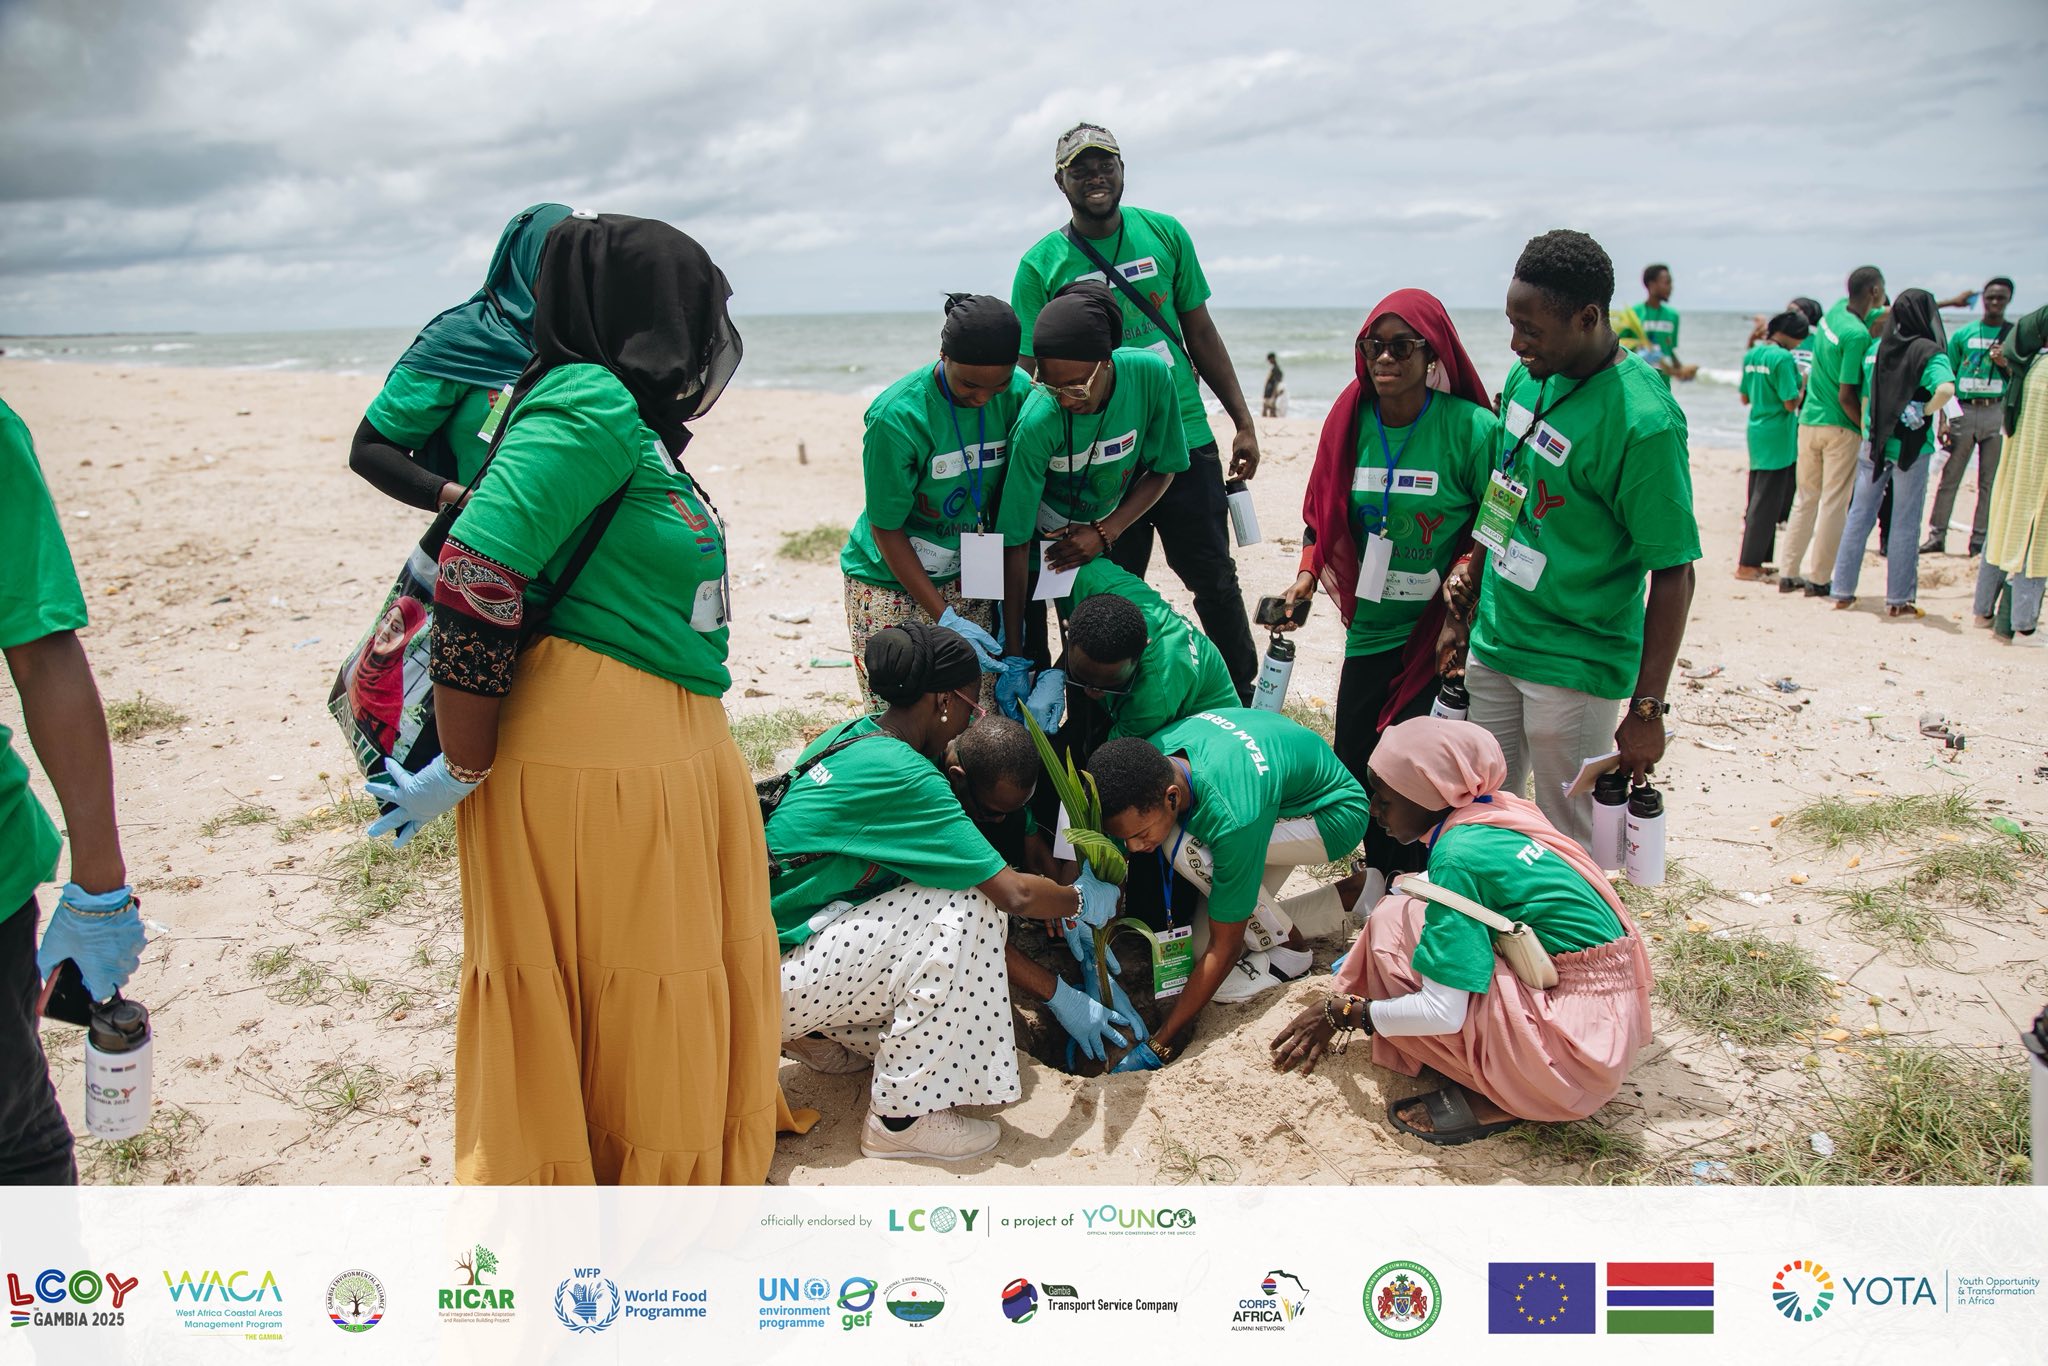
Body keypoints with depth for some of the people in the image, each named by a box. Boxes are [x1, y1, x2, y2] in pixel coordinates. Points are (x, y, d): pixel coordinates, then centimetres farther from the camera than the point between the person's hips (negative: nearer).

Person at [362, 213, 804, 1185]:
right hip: (590, 756, -9)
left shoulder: (632, 421, 16)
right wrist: (463, 773, -16)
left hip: (671, 752, 9)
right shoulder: (590, 403, -14)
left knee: (676, 1006, 21)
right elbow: (476, 576, -22)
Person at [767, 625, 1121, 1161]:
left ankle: (822, 1035, 16)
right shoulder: (902, 773, -21)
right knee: (967, 908, -19)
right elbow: (1014, 894, -22)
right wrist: (1084, 899, 2)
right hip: (769, 980, -9)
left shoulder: (853, 737, 7)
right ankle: (901, 1116, -10)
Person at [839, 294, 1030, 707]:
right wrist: (945, 619, -19)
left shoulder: (1019, 392, -11)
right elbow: (887, 529, -16)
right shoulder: (897, 416, -24)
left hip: (966, 577, 4)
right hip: (890, 580, -4)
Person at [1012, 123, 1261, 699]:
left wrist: (1243, 420, 8)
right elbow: (1034, 373, -2)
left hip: (1186, 440, 2)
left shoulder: (1165, 234, 5)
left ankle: (1244, 700, 27)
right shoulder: (1040, 265, -2)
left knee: (1215, 580, 9)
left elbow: (1201, 333, 10)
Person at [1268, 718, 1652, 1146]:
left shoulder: (1459, 855, -20)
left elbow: (1442, 1012, -21)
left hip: (1575, 1042, -9)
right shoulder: (1497, 812, 4)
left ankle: (1492, 1097, -4)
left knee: (1397, 924, -11)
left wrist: (1342, 1012, -7)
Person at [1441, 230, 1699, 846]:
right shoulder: (1527, 378, 2)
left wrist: (1647, 709, -18)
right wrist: (1470, 574, 16)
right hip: (1493, 640, 7)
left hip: (1574, 668, -7)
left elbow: (1674, 573, -18)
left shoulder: (1643, 422, -21)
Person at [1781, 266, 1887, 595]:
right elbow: (1846, 396, -18)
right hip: (1840, 426, -7)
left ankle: (1790, 571, 15)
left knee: (1805, 498, 14)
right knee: (1834, 504, -1)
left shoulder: (1837, 310, 5)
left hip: (1809, 421, 7)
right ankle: (1819, 578, 2)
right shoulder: (1857, 335, -17)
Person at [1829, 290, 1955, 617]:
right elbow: (1946, 389, -29)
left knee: (1859, 516, 10)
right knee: (1905, 524, 4)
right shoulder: (1929, 352, -12)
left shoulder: (1877, 350, 3)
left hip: (1874, 443, 4)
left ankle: (1843, 592, 12)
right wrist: (1926, 411, -12)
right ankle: (1898, 599, 8)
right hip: (1911, 447, -4)